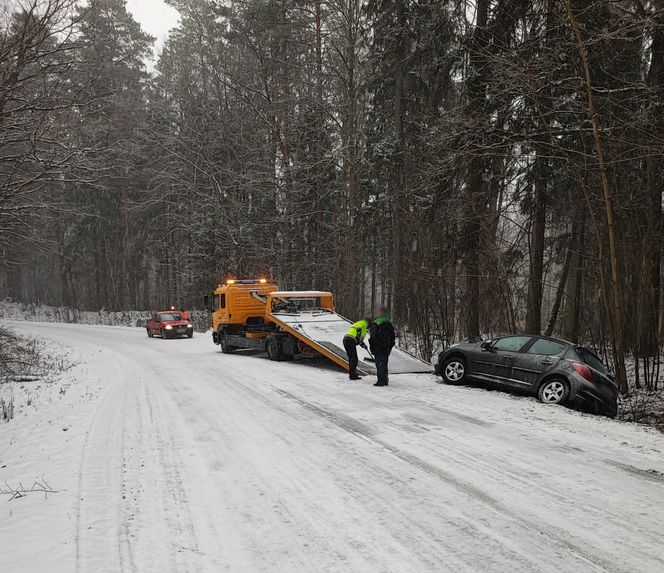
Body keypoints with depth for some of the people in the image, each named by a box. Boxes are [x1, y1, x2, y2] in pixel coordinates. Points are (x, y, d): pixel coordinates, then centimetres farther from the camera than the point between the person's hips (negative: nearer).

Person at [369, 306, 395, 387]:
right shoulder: (389, 323, 9)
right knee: (384, 364, 14)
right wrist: (390, 346, 19)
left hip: (378, 349, -7)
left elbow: (373, 337, -14)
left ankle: (381, 381, -5)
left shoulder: (375, 324, -13)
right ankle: (385, 380, 19)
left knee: (379, 364, -3)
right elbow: (393, 337, 14)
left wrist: (372, 348, -7)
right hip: (387, 349, 7)